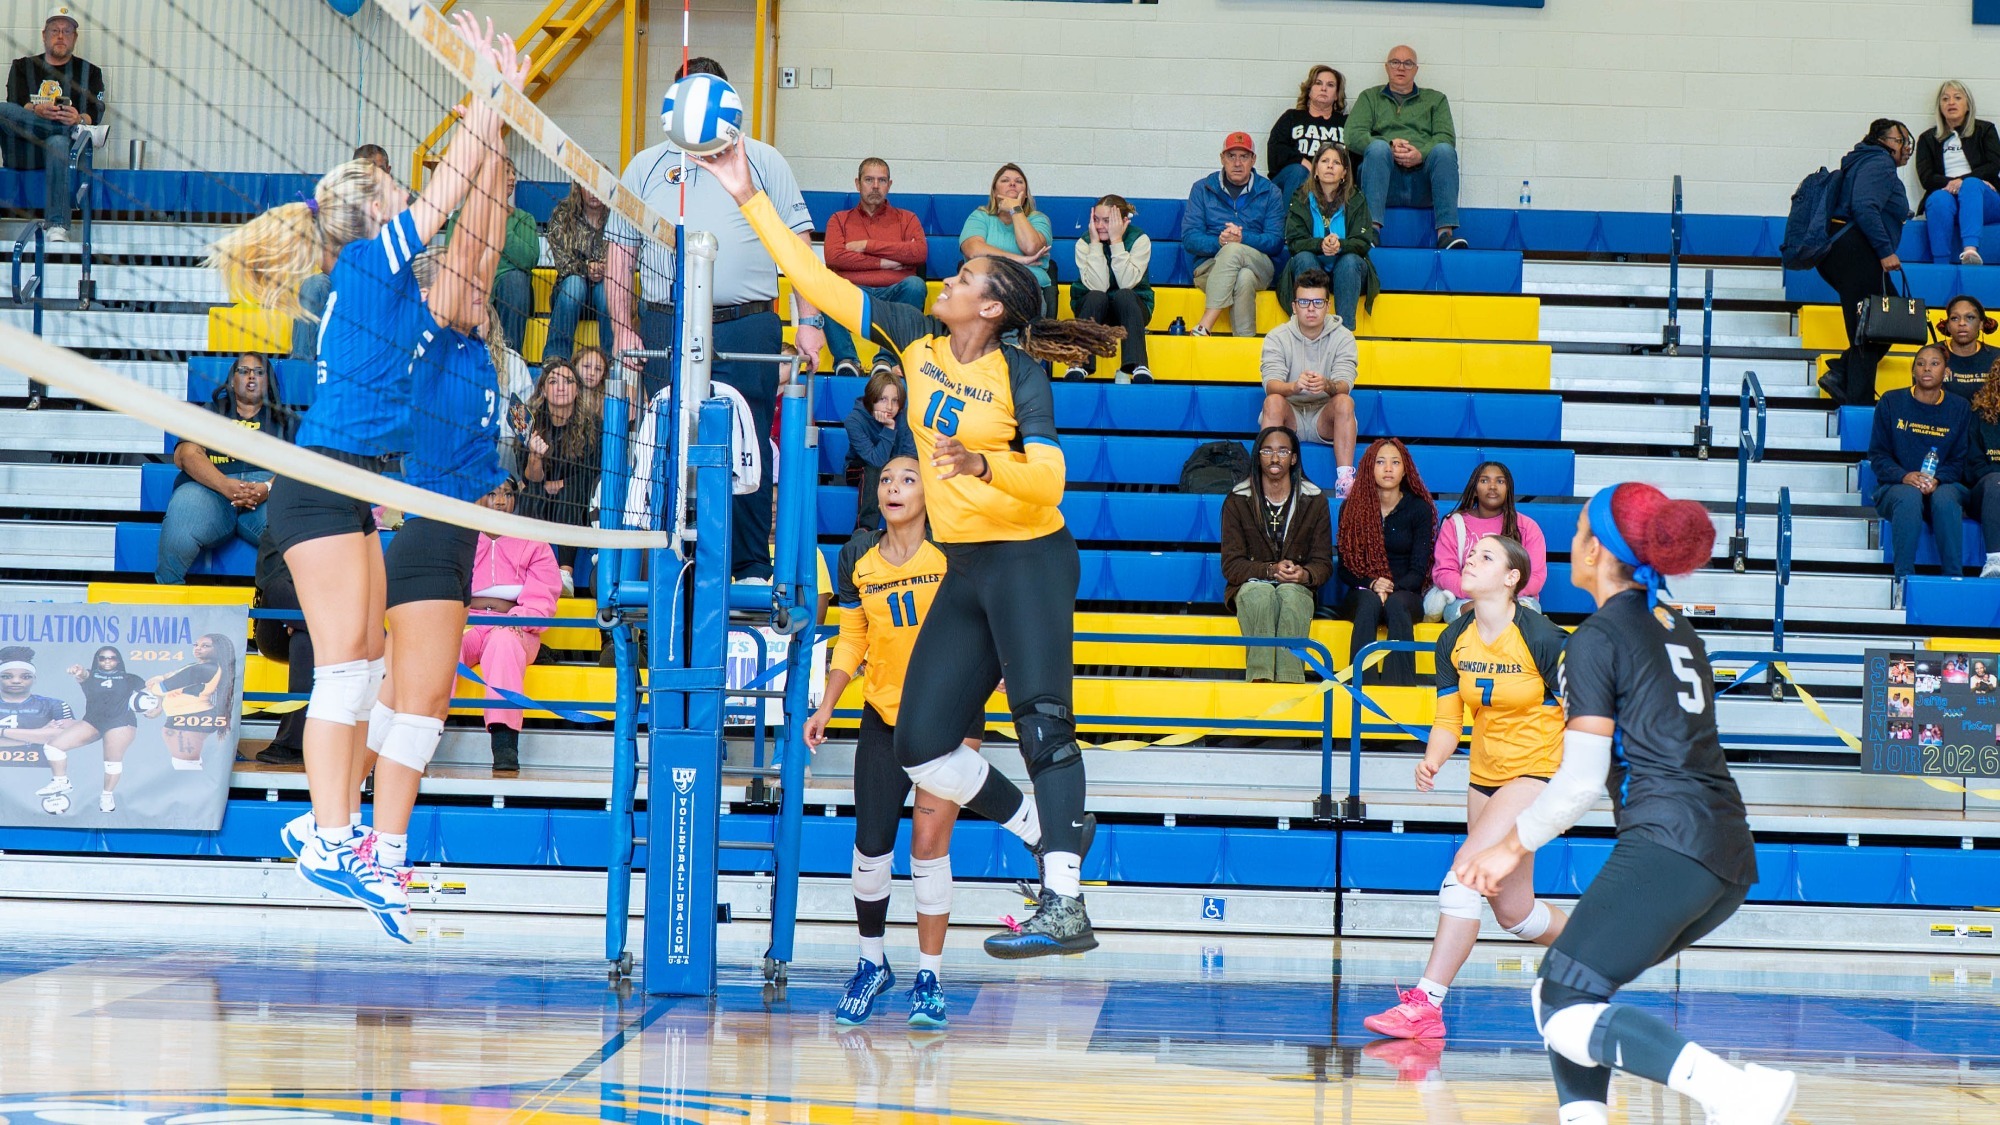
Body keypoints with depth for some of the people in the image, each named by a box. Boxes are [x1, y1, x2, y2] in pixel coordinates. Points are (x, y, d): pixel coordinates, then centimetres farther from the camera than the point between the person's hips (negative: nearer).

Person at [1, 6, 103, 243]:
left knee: (58, 144, -40)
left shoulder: (89, 72, 20)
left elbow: (96, 114, 3)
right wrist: (36, 111, -21)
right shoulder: (22, 67, 23)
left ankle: (58, 228, -51)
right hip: (24, 149, 1)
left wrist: (80, 119, -22)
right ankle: (73, 130, -30)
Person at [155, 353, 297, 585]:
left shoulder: (287, 420, 27)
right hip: (210, 486, 0)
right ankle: (167, 592, -24)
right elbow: (186, 455, 8)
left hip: (270, 490, 0)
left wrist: (268, 488, -16)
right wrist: (226, 485, -13)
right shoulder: (210, 413, 27)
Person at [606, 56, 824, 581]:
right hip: (665, 332, 1)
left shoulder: (762, 161, 10)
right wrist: (623, 330, 3)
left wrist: (809, 322, 0)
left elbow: (798, 244, 8)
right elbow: (620, 254, 13)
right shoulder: (646, 167, 14)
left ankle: (751, 567, 4)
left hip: (748, 327, -1)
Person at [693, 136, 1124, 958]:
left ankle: (1065, 905, -20)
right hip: (965, 567, 8)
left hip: (1028, 561, -8)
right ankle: (1050, 841, 15)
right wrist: (750, 198, 4)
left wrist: (985, 464, -36)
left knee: (1044, 723, -15)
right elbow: (819, 283, 6)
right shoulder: (919, 341, 6)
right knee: (921, 744, 3)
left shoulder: (1020, 370, -11)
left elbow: (1046, 478, -18)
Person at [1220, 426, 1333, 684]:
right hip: (1250, 584, -1)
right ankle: (1260, 678, -49)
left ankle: (1289, 680, -48)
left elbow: (1323, 563, 6)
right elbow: (1231, 565, -2)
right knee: (1262, 593, -37)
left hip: (1297, 588, 1)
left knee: (1289, 593, -36)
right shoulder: (1237, 501, 5)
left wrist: (1305, 574, -18)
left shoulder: (1314, 501, 8)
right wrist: (1270, 570, -19)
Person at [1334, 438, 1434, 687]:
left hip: (1405, 595, 0)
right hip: (1359, 594, 0)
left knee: (1396, 604, -37)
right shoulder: (1352, 508, 7)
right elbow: (1346, 567, 4)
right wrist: (1372, 584, -16)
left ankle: (1400, 685, -48)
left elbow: (1418, 571, 0)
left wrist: (1392, 588, -20)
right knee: (1370, 602, -37)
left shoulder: (1420, 509, 6)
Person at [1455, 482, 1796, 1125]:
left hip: (1667, 848, -9)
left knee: (1564, 1012, -12)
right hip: (1729, 858, 9)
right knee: (1561, 990, 16)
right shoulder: (1677, 631, 22)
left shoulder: (1598, 637, -3)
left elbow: (1582, 781, -5)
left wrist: (1513, 847, 8)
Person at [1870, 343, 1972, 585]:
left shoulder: (1959, 409, 8)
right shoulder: (1891, 403, 5)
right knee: (1909, 497, -37)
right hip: (1895, 488, -1)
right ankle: (1904, 578, -38)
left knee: (1945, 499, -36)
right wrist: (1904, 476, -17)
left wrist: (1937, 480, -15)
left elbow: (1959, 461, 6)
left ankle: (1954, 578, -36)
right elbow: (1877, 455, 3)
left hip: (1944, 486, 1)